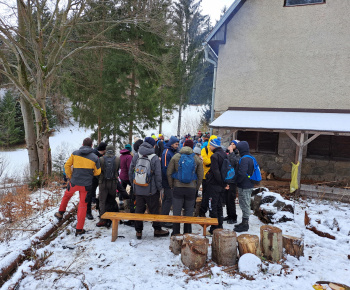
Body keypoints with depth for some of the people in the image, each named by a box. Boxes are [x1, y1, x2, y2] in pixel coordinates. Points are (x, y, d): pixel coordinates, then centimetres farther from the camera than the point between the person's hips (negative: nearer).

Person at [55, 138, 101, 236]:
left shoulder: (75, 153, -2)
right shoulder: (95, 158, -6)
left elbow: (67, 166, 1)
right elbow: (97, 172, 3)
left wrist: (69, 176, 13)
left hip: (74, 183, 1)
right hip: (86, 185, -1)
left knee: (66, 195, 32)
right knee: (83, 206, 8)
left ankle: (60, 213, 48)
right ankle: (79, 229, 13)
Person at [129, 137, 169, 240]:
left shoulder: (136, 156, -1)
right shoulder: (155, 158, -12)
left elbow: (130, 171, 6)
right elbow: (158, 175, -10)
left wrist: (133, 183, 17)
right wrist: (159, 188, 1)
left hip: (138, 189, 4)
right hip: (151, 190, -3)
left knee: (139, 209, 13)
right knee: (154, 210, 10)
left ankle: (138, 231, 21)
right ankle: (157, 230, 23)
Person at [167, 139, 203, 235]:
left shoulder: (176, 156, -1)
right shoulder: (197, 158, 2)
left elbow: (169, 173, 0)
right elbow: (200, 176, 4)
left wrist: (171, 185, 10)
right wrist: (196, 187, 14)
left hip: (178, 187, -1)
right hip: (191, 188, 1)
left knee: (176, 211, 8)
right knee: (189, 211, 11)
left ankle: (176, 232, 16)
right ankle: (187, 233, 19)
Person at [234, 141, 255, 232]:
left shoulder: (244, 159, -20)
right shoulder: (250, 158, 11)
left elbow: (242, 173, -30)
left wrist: (237, 181, -13)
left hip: (244, 186, -10)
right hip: (249, 185, 10)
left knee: (245, 205, 0)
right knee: (245, 205, 18)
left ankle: (245, 225, 10)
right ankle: (244, 222, 29)